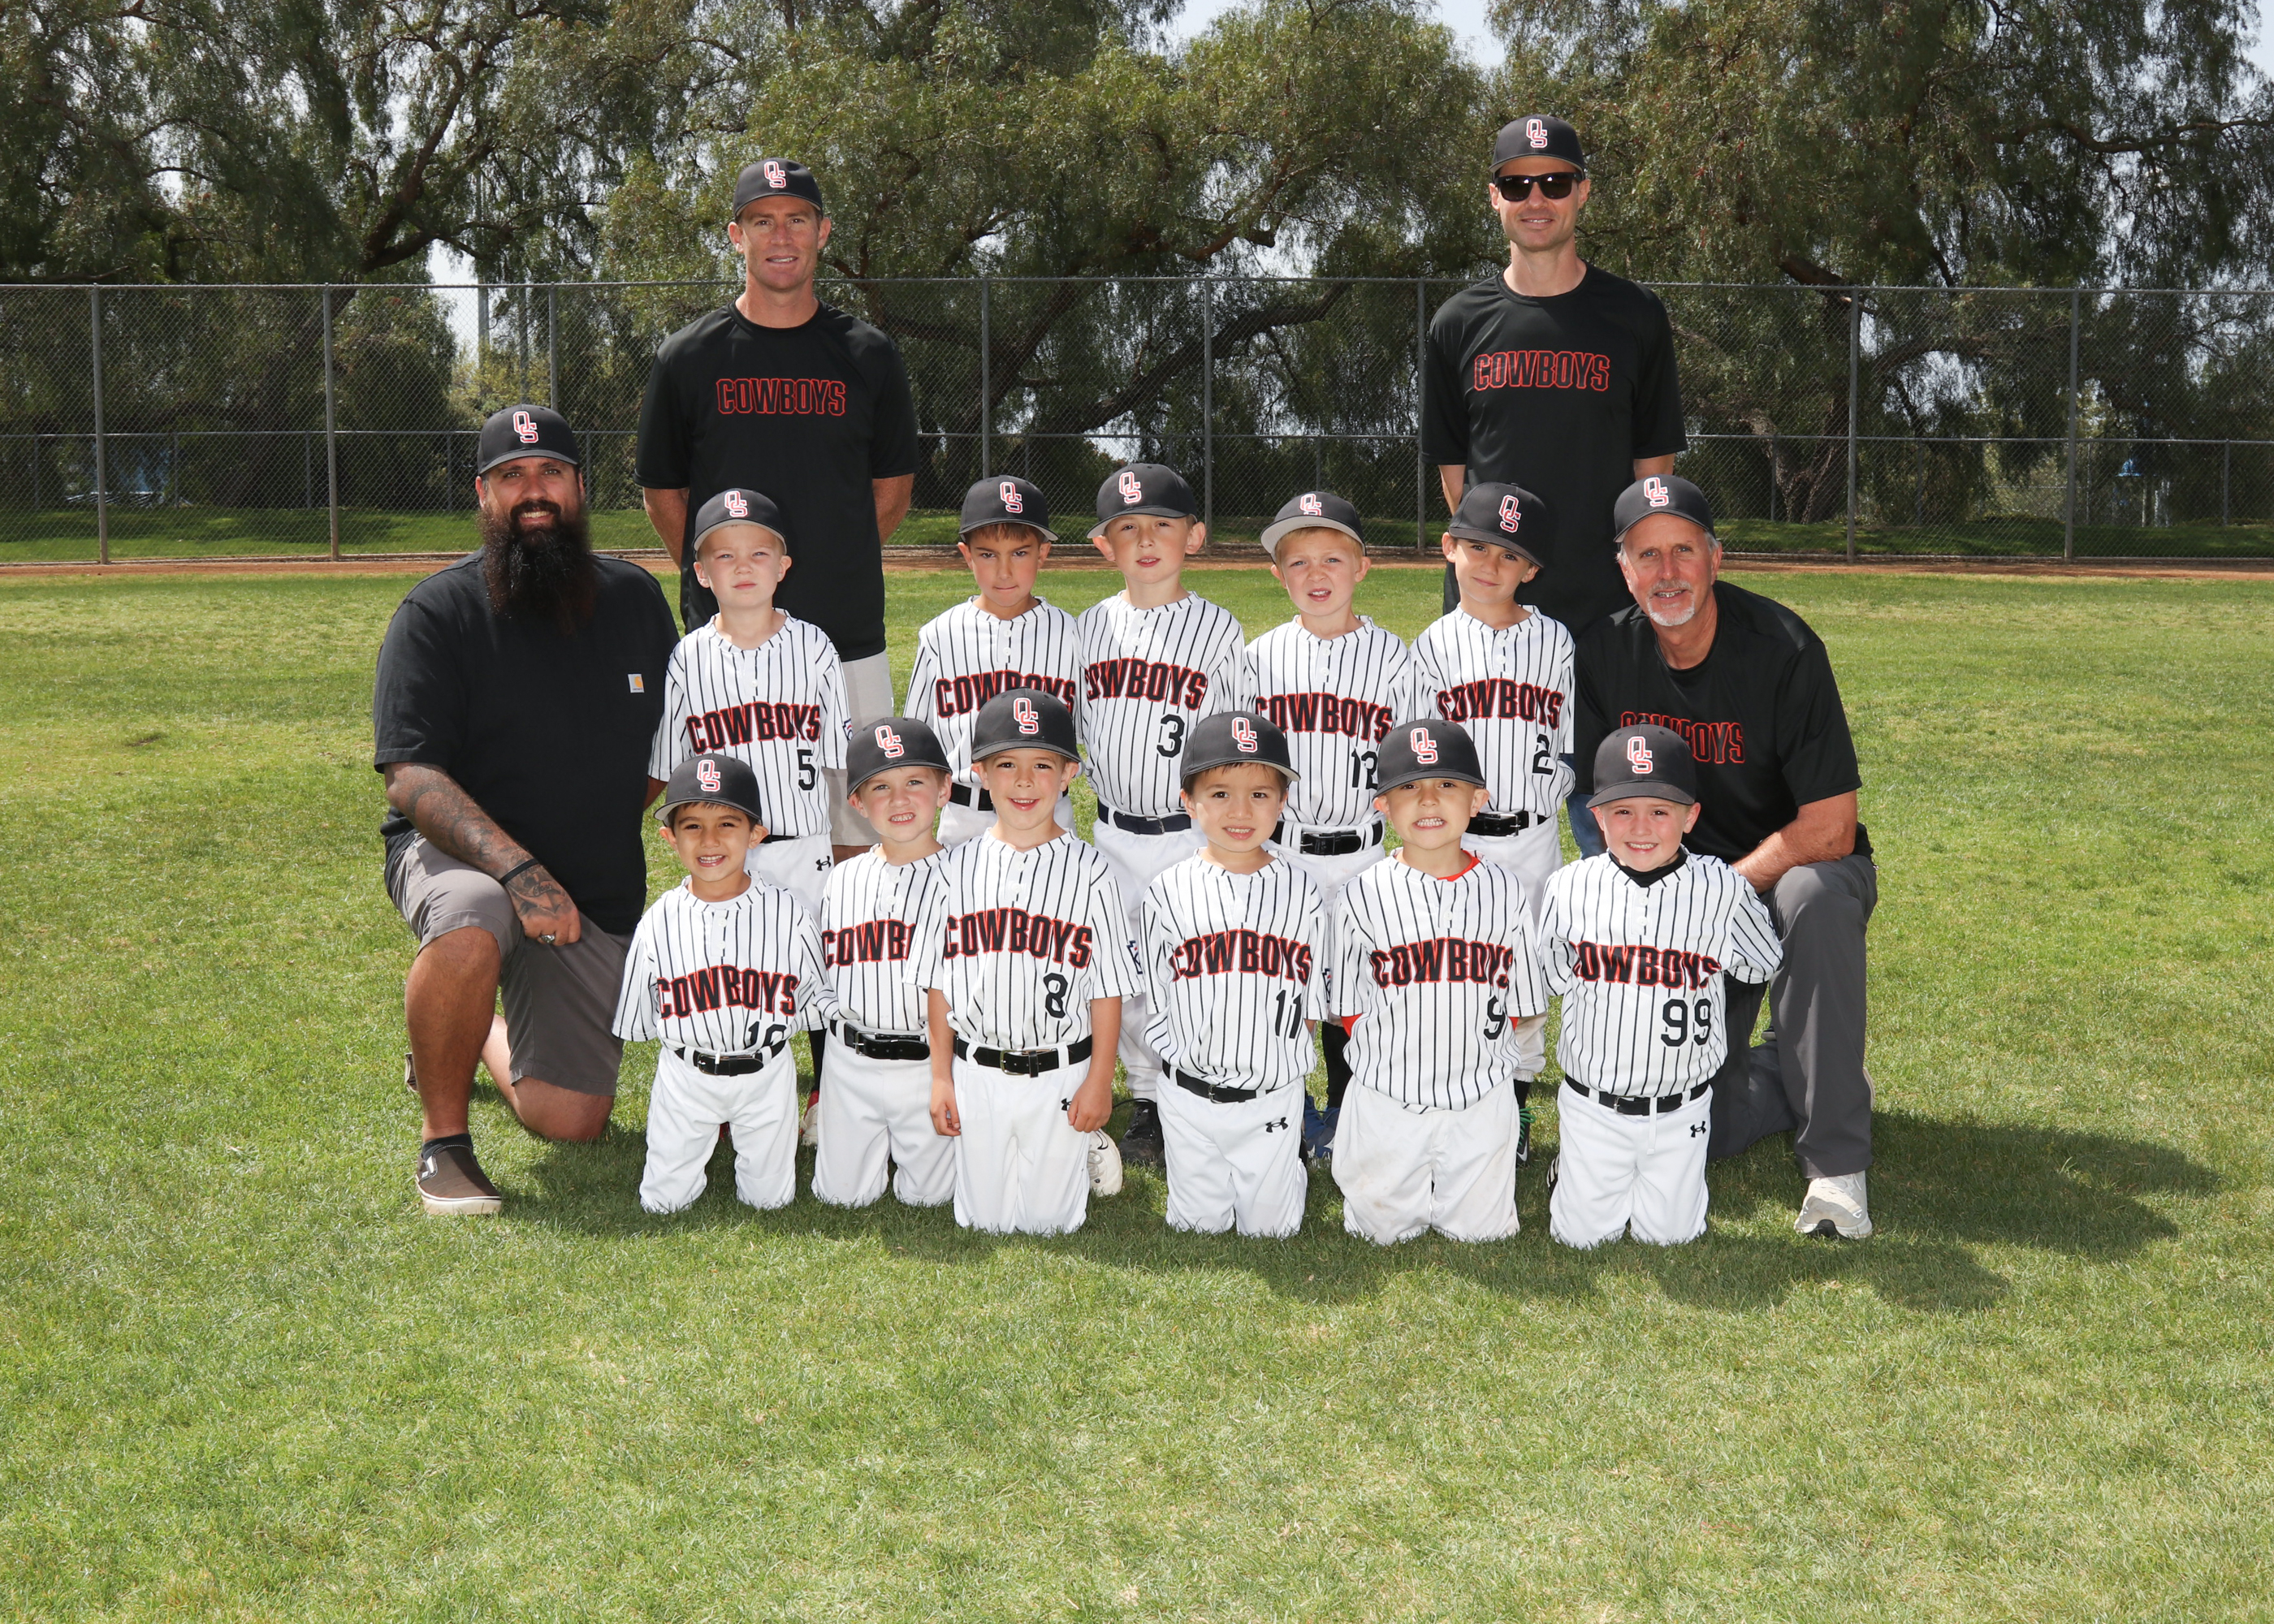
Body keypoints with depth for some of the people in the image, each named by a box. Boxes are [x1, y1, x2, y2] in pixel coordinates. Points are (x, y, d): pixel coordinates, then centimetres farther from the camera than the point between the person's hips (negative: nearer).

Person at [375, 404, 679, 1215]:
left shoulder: (636, 599, 4)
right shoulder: (437, 612, -10)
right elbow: (411, 779, -19)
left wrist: (613, 818, -1)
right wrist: (517, 868, -33)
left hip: (599, 891, 4)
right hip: (456, 853, -4)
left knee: (571, 1121, 0)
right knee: (469, 926, -41)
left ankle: (486, 1037, 35)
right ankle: (444, 1139, -17)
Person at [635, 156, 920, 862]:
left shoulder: (868, 357, 6)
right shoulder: (689, 358, 3)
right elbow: (663, 494, 10)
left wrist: (830, 573, 9)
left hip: (849, 642, 1)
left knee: (858, 841, 4)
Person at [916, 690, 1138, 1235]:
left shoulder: (1088, 872, -8)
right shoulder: (959, 868, -2)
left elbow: (1107, 988, -5)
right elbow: (938, 981, 3)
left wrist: (1100, 1080, -5)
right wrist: (941, 1076, 3)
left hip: (1060, 1074, -2)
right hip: (977, 1072, 2)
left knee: (1048, 1221, 6)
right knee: (985, 1219, 11)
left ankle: (1087, 1143, 35)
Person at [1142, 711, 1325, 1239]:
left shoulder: (1300, 893, -4)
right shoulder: (1169, 893, -6)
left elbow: (1311, 1002, 3)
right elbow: (1157, 1003, 1)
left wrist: (1285, 1071, 0)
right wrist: (1189, 1060, -2)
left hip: (1274, 1100, 0)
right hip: (1190, 1096, 0)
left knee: (1271, 1226, 13)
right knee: (1198, 1226, 13)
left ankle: (1292, 1172, 42)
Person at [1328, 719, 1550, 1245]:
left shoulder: (1505, 892, -3)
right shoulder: (1364, 896, -6)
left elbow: (1521, 1007, 5)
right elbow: (1349, 1008, 0)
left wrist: (1481, 1061, 0)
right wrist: (1396, 1059, -4)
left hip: (1481, 1101, 1)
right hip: (1386, 1101, -1)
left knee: (1479, 1230, 9)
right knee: (1384, 1228, 9)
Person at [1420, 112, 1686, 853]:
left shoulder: (1635, 318, 5)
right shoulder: (1459, 325, 9)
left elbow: (1654, 466, 6)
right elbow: (1453, 470, 12)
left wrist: (1636, 592, 0)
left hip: (1606, 615, -1)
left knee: (1609, 820, 0)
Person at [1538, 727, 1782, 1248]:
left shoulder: (1722, 891, -11)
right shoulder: (1570, 888, -9)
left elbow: (1764, 967, 4)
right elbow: (1551, 980, 4)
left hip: (1681, 1109, 0)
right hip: (1592, 1103, 0)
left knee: (1668, 1234, 7)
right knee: (1582, 1232, 6)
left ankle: (1681, 1173, 37)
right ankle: (1571, 1167, 36)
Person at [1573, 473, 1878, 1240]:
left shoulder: (1782, 649, -18)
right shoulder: (1607, 653, -5)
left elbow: (1830, 828, -20)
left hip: (1794, 866, -3)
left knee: (1814, 899, -42)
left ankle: (1836, 1163, -30)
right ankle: (1803, 1074, 23)